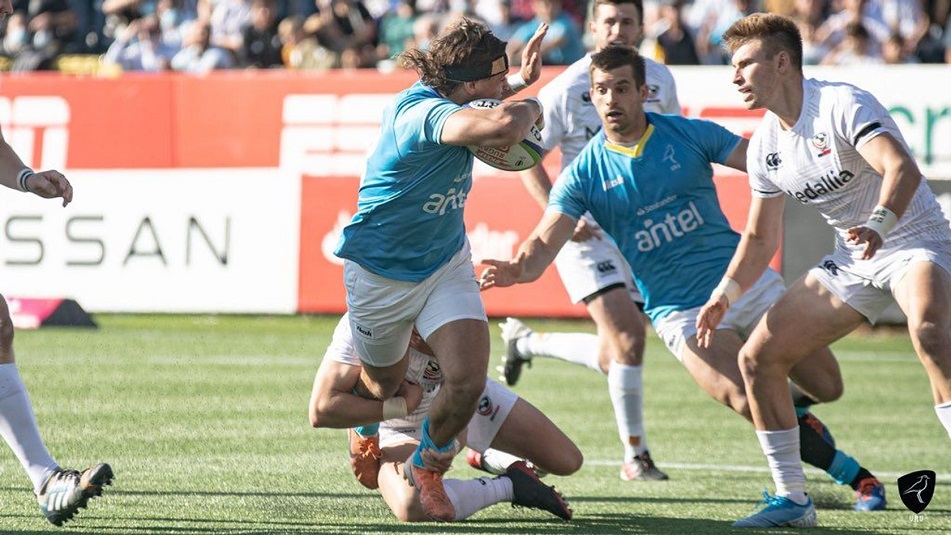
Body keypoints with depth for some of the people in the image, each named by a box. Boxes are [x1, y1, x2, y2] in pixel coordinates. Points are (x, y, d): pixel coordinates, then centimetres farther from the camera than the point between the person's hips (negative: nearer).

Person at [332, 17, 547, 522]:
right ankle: (367, 430, 58)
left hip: (446, 264, 6)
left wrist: (520, 80, 5)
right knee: (385, 382, 19)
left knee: (467, 382, -12)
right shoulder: (423, 114, -35)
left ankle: (425, 465, 18)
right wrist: (529, 107, -29)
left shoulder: (443, 99, -7)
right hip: (381, 275, -6)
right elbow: (503, 126, -53)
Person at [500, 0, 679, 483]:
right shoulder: (566, 89, -10)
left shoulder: (659, 80, 3)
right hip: (585, 231, -5)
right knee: (628, 336, -18)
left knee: (612, 358, 7)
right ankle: (635, 456, -6)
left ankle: (525, 342, 34)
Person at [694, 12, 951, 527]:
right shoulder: (764, 145, 5)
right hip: (852, 260, 8)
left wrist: (877, 224, -53)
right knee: (757, 358, 1)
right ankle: (792, 499, 11)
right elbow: (760, 238, 16)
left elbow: (903, 167, -36)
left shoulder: (842, 104, -20)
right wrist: (724, 295, 2)